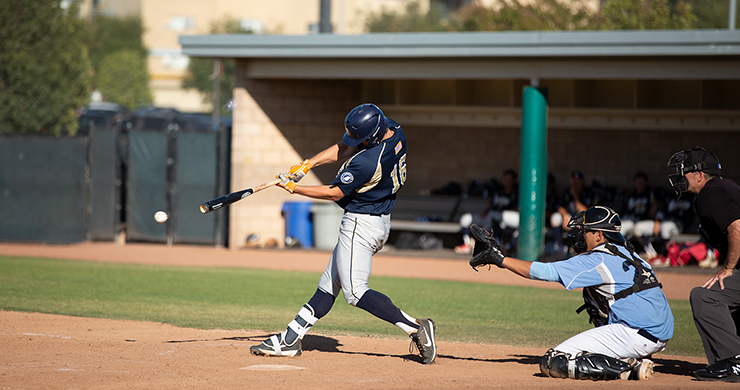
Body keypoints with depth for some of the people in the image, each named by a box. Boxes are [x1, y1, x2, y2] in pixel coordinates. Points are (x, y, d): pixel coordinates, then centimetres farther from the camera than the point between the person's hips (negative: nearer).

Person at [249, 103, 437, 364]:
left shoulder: (366, 162, -28)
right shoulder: (394, 131, -2)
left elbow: (334, 193, -15)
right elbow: (345, 149, 8)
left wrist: (293, 188, -4)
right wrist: (308, 164, -2)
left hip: (361, 223, -11)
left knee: (355, 292, -10)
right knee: (328, 284, 12)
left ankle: (415, 327, -14)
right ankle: (290, 341, 18)